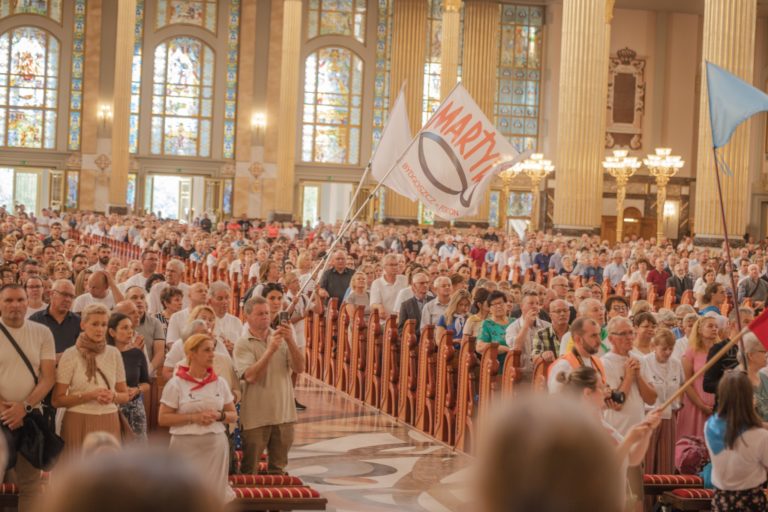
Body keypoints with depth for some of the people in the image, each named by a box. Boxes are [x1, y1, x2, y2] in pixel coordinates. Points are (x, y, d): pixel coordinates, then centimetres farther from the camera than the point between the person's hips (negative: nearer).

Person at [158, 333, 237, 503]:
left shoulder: (220, 383, 8)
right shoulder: (176, 384, -3)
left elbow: (233, 416, 14)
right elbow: (162, 419, -6)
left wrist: (219, 416, -8)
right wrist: (193, 417, -15)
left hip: (216, 445, 3)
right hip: (186, 446, -3)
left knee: (215, 493, 1)